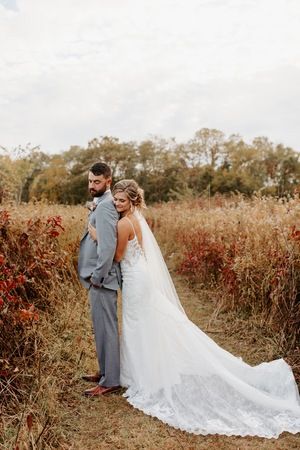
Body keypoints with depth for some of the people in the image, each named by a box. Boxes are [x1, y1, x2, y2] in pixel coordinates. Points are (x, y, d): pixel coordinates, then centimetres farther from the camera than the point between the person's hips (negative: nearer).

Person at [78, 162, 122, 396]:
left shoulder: (105, 206, -17)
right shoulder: (101, 204, 14)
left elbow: (108, 245, -24)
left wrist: (97, 276, -18)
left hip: (102, 278, -10)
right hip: (98, 277, 10)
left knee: (105, 327, -1)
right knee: (102, 326, 18)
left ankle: (110, 381, 11)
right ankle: (105, 371, 31)